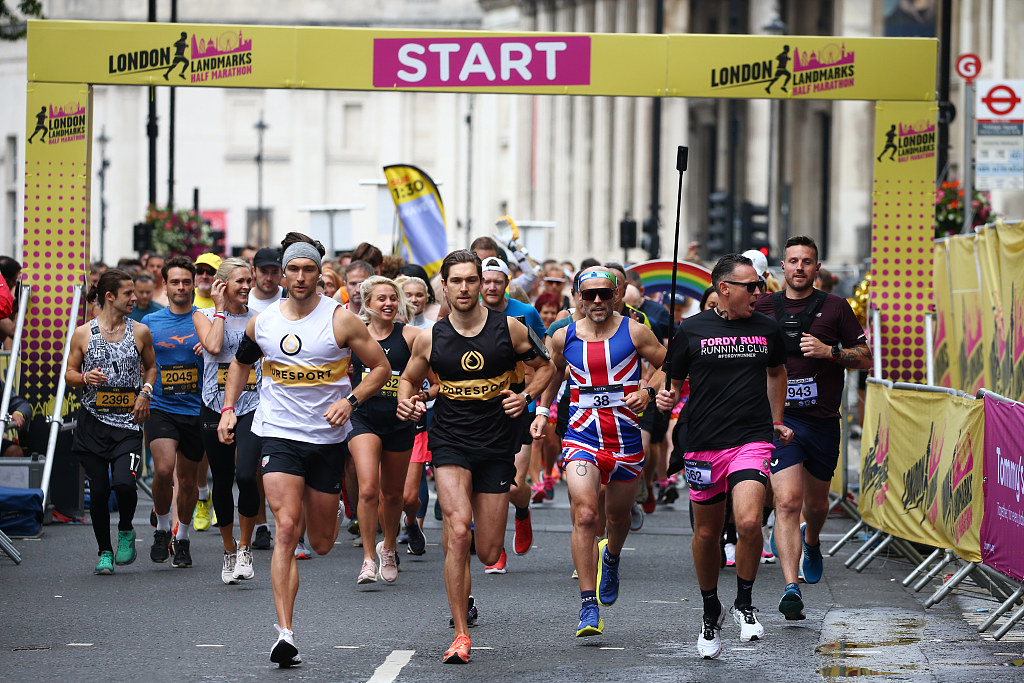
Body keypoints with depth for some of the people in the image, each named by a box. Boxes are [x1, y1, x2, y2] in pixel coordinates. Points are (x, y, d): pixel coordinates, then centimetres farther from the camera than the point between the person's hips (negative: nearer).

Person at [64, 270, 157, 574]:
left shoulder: (140, 332, 5)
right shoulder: (83, 334, 1)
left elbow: (151, 366, 20)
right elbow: (69, 373, 9)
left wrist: (146, 392, 2)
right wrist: (85, 377, -12)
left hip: (128, 423, 0)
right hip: (93, 421, 0)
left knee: (124, 483, -18)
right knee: (98, 490, 0)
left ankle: (126, 531, 12)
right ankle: (104, 552, 17)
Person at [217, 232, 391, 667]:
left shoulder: (339, 320, -7)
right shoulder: (262, 323, 2)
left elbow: (380, 367, -1)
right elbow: (241, 362, 22)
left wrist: (350, 400, -15)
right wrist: (228, 409, 11)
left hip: (327, 437, 0)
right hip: (278, 435, 0)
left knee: (322, 544, 11)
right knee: (286, 527, -17)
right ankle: (285, 633, -22)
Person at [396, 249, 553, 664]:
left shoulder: (508, 329, -3)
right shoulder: (430, 339, -1)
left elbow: (544, 366, 11)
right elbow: (409, 378, 15)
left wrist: (526, 397, -8)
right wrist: (406, 404, -7)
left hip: (497, 447, 1)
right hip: (450, 443, -1)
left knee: (488, 553, 2)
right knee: (459, 532, -22)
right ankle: (460, 635, -16)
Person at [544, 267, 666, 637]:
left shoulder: (635, 333, -3)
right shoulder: (563, 338, 3)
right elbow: (552, 374, 23)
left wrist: (649, 392, -12)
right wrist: (543, 411, 17)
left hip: (626, 437, 1)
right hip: (581, 437, -1)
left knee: (618, 515, 18)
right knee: (584, 515, -19)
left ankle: (611, 557, 56)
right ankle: (589, 607, -18)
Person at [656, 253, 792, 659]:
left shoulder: (767, 329, 7)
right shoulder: (692, 330, 0)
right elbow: (673, 380, 9)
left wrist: (777, 421, 26)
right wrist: (666, 400, -12)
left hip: (752, 440, 0)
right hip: (704, 443, 0)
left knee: (748, 523, -21)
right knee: (706, 533, 9)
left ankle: (744, 603, 0)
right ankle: (711, 612, 31)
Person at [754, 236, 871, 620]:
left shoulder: (835, 308, 4)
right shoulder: (763, 308, 5)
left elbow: (865, 359, 5)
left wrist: (830, 351, -12)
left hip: (822, 419, 2)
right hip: (780, 417, -2)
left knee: (816, 503, 18)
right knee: (787, 501, -17)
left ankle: (811, 541, 53)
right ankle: (791, 588, -24)